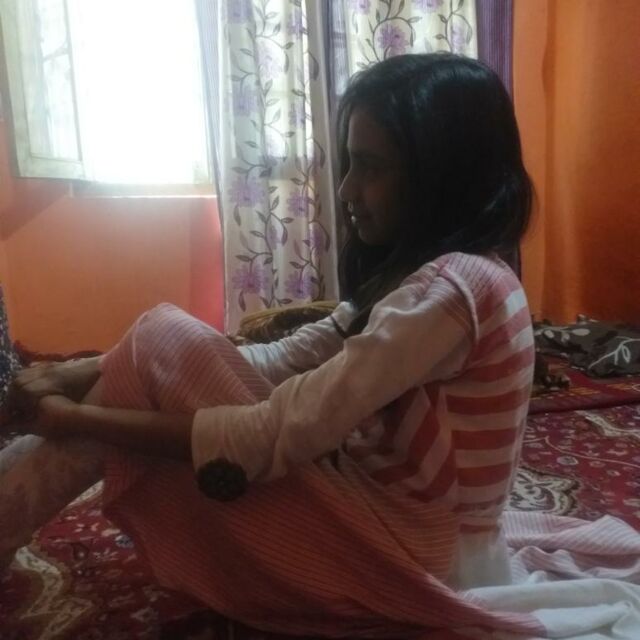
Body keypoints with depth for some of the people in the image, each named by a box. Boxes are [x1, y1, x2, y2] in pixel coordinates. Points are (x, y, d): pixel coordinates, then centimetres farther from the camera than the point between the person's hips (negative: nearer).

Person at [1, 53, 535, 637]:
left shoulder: (450, 289, -23)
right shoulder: (431, 275, 6)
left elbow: (282, 434, -26)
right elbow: (281, 363, 1)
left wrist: (81, 420, -14)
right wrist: (93, 372, -7)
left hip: (404, 568, -8)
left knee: (162, 338, -12)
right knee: (159, 356, 4)